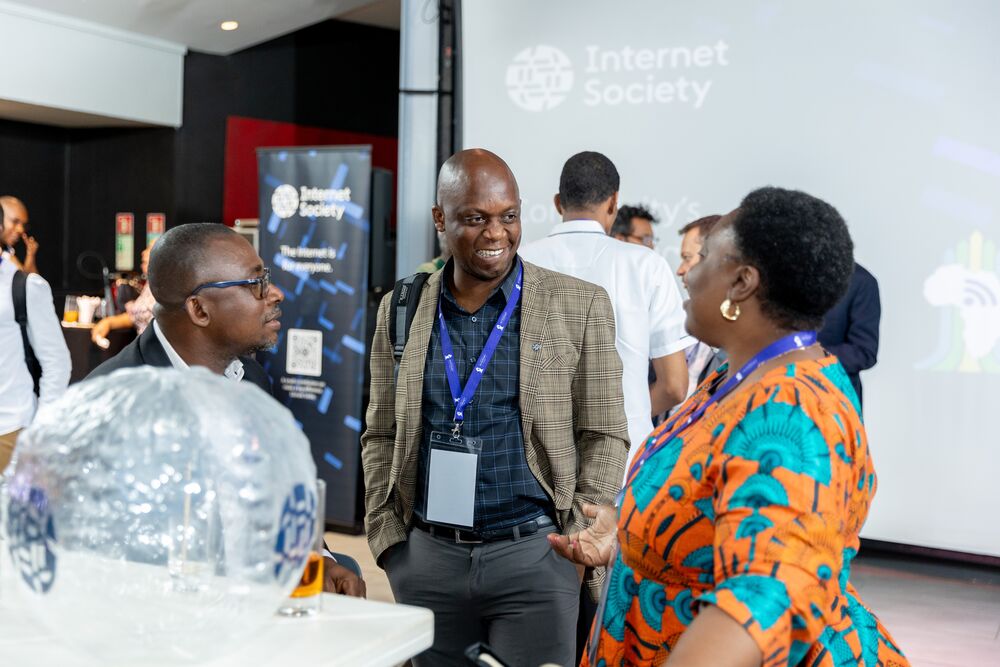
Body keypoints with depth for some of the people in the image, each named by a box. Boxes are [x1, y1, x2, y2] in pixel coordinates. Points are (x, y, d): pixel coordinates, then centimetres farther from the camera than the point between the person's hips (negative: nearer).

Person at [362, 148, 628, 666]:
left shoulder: (580, 306, -2)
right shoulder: (401, 309, 6)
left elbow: (603, 436, 0)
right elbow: (381, 436, 11)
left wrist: (582, 542, -7)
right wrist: (389, 537, 2)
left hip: (534, 552, -2)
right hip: (426, 556, 3)